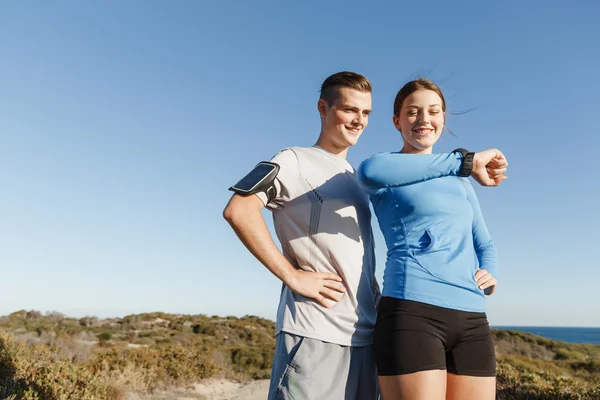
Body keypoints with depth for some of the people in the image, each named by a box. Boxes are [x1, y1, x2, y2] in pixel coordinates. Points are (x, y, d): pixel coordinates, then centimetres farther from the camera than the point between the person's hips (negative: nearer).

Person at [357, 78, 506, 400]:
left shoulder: (459, 183, 22)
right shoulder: (385, 176, 3)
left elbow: (484, 245, 28)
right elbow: (368, 170, -23)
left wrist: (489, 275, 4)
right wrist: (465, 160, -20)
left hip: (472, 320, 6)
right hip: (411, 312, -6)